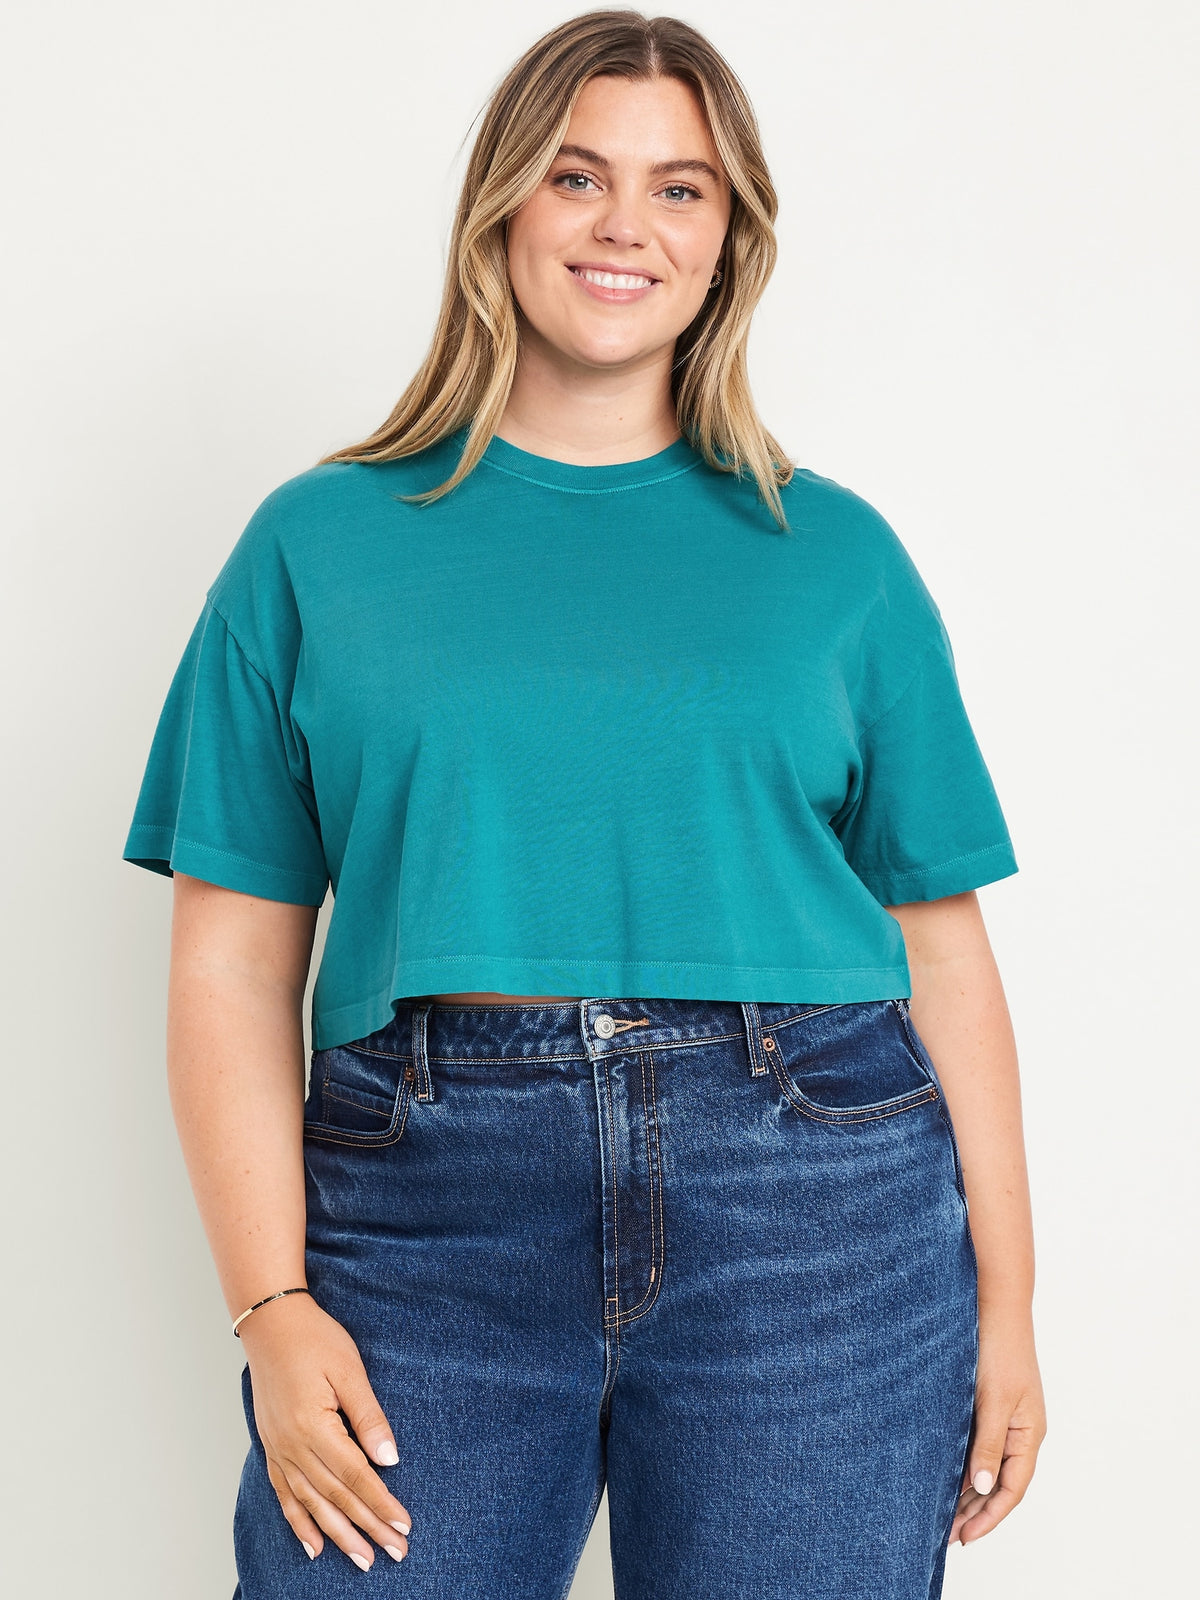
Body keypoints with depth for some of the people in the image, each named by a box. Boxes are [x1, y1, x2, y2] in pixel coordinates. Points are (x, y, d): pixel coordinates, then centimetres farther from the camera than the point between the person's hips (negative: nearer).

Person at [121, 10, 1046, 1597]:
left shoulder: (835, 554, 10)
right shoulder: (321, 544, 8)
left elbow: (942, 946, 9)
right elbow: (234, 953, 3)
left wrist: (1004, 1301, 4)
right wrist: (273, 1306, -6)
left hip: (813, 1212, 1)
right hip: (430, 1216, 0)